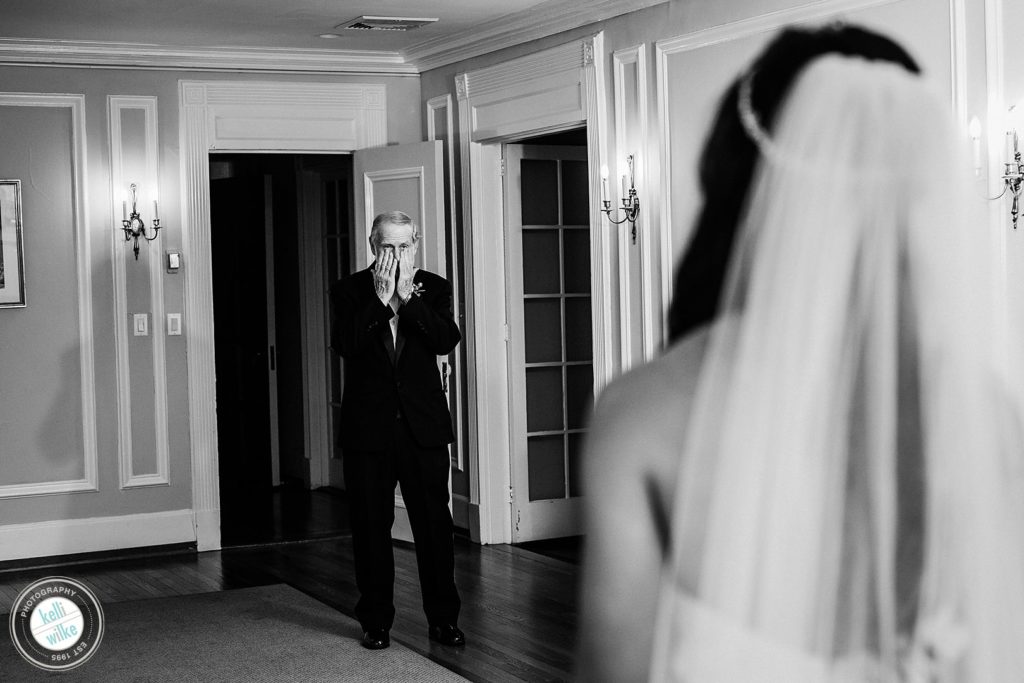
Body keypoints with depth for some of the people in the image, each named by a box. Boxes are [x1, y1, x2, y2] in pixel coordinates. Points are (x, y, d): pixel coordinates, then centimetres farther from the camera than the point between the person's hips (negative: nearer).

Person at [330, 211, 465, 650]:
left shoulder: (433, 288, 6)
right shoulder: (350, 292, 2)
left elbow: (446, 340, -11)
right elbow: (344, 345, -14)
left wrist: (407, 296, -16)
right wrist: (380, 297, -17)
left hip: (423, 424, 0)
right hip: (367, 427, 0)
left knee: (434, 523, 3)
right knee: (371, 527, 6)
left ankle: (443, 618, 13)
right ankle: (376, 622, 16)